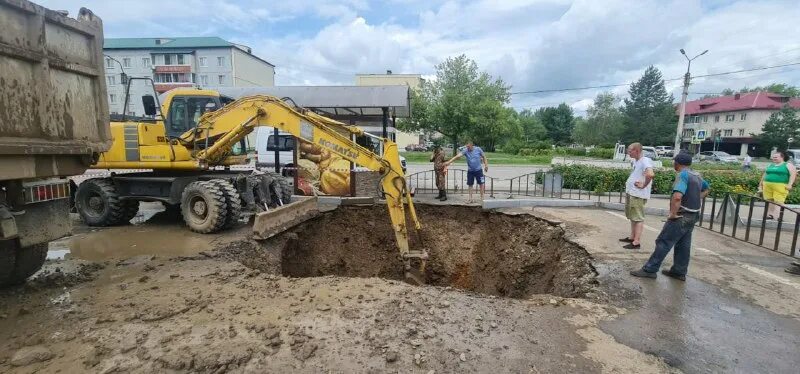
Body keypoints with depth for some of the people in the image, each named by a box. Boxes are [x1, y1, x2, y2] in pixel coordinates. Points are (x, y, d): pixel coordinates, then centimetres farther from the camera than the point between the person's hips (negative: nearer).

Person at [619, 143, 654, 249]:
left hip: (638, 195, -10)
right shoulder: (636, 161, 12)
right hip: (630, 193, 10)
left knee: (638, 218, -6)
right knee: (632, 217, 18)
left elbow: (650, 174, -36)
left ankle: (636, 242, -3)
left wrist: (643, 185, -22)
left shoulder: (645, 161, -17)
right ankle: (632, 237, 29)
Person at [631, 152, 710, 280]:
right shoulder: (696, 175, 10)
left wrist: (672, 213, -22)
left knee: (663, 242, -5)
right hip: (692, 216, 9)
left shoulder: (683, 175, -19)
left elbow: (677, 196, -33)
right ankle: (679, 272, 23)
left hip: (681, 217, -9)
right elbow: (706, 189, 31)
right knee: (683, 245, 14)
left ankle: (650, 270, -1)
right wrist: (695, 200, 21)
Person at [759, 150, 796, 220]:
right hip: (767, 186, 5)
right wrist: (761, 184, 21)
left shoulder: (788, 165, 4)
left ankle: (775, 216, -14)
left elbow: (793, 174, -6)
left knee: (778, 202, -10)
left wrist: (790, 184, -16)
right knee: (768, 201, 5)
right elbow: (765, 175, 24)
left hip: (780, 187, -5)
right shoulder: (770, 166, 19)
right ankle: (768, 215, 10)